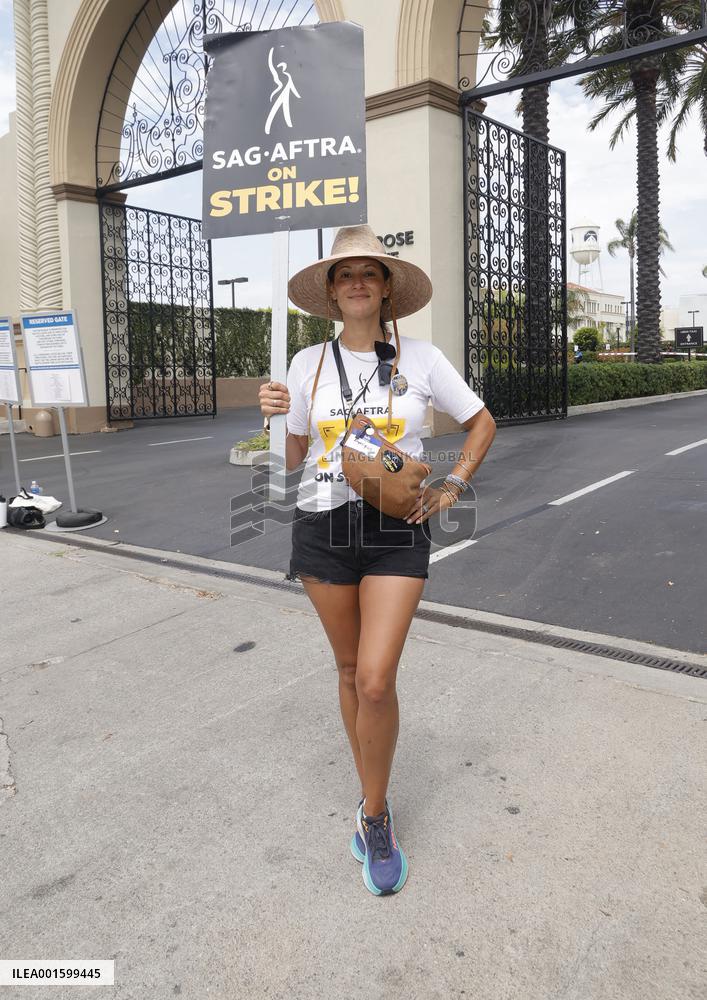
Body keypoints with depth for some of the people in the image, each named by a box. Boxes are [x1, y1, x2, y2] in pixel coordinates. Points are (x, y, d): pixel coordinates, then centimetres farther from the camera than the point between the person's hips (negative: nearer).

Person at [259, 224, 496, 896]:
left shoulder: (420, 359, 0)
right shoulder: (309, 363, 4)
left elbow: (481, 422, 11)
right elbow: (294, 457, 10)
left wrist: (452, 488, 1)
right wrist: (273, 416, -8)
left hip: (397, 532, -2)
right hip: (323, 529, 2)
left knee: (376, 681, -10)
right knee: (350, 671, 12)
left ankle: (375, 816, 15)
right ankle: (372, 799, 34)